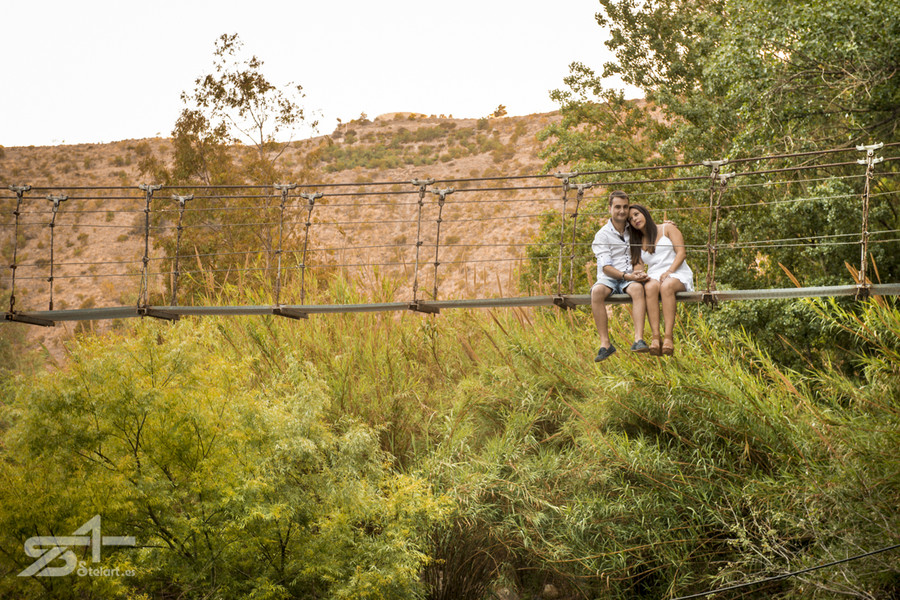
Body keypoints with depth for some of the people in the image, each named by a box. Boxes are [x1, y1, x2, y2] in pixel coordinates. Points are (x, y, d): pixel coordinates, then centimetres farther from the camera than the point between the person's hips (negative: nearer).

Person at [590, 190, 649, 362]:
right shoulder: (602, 235, 1)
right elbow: (606, 267, -7)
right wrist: (625, 275, -23)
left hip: (630, 278, 2)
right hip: (609, 278, -2)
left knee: (637, 288, -36)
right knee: (597, 291, -37)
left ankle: (639, 339, -46)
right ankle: (605, 344, -36)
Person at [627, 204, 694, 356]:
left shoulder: (667, 228, 11)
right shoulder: (638, 242, 24)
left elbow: (681, 252, 0)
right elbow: (637, 264, 13)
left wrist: (669, 272, -15)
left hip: (677, 274, -3)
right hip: (654, 276, 3)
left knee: (666, 286, -40)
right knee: (650, 287, -36)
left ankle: (668, 337, -50)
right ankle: (655, 338, -48)